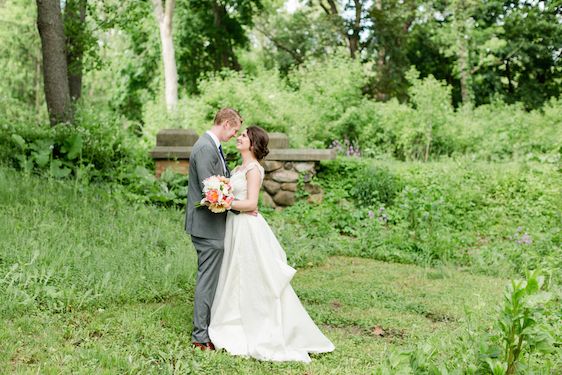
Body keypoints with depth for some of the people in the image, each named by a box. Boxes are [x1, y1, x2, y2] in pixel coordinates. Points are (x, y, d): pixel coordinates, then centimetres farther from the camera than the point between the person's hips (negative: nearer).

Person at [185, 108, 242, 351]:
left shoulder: (214, 146, 15)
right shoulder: (205, 148, -18)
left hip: (212, 224, 11)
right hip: (207, 225, -11)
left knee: (210, 278, 17)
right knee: (208, 280, -4)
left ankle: (206, 329, 27)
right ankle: (201, 336, 3)